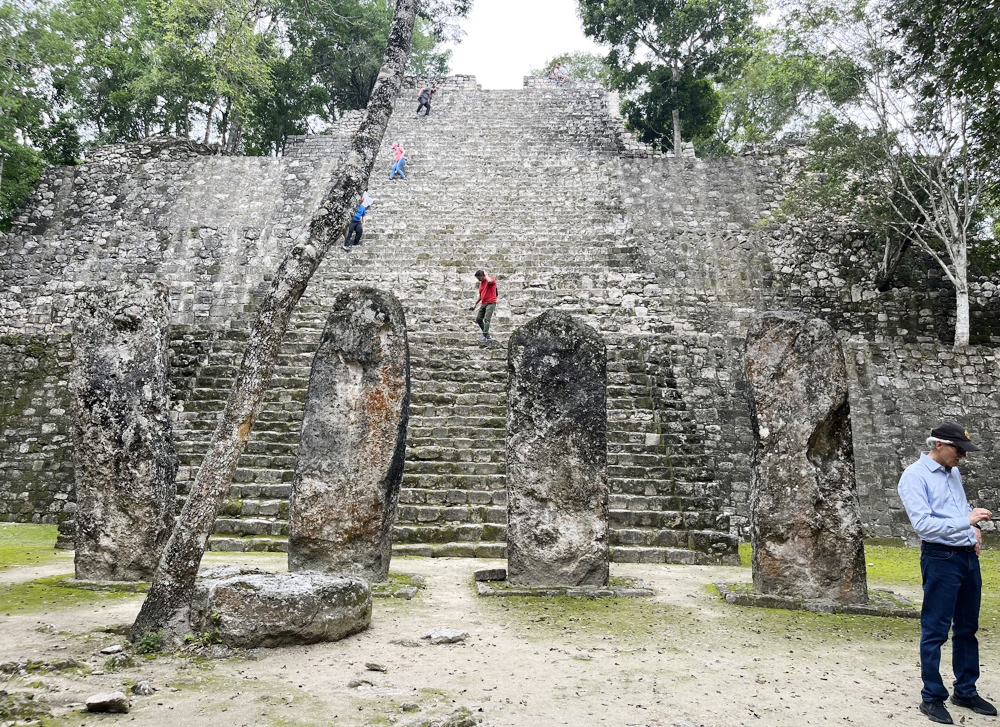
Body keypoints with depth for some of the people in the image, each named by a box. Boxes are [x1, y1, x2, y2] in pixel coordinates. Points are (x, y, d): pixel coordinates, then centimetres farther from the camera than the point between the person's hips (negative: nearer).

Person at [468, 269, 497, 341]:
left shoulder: (492, 279, -5)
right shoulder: (481, 284, 18)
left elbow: (490, 281, -32)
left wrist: (486, 275, -13)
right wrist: (475, 304, 21)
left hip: (491, 303, -9)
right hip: (484, 303, 9)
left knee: (486, 319, -19)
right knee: (478, 319, 7)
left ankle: (485, 336, -23)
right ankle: (487, 334, 16)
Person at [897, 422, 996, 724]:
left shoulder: (953, 472, 12)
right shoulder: (914, 476, -13)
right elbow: (923, 524, -21)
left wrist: (975, 529, 5)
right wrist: (966, 521, -26)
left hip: (969, 556, 8)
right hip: (941, 559, -8)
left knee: (967, 628, 16)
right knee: (935, 630, 0)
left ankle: (966, 691, 30)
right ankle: (932, 697, 10)